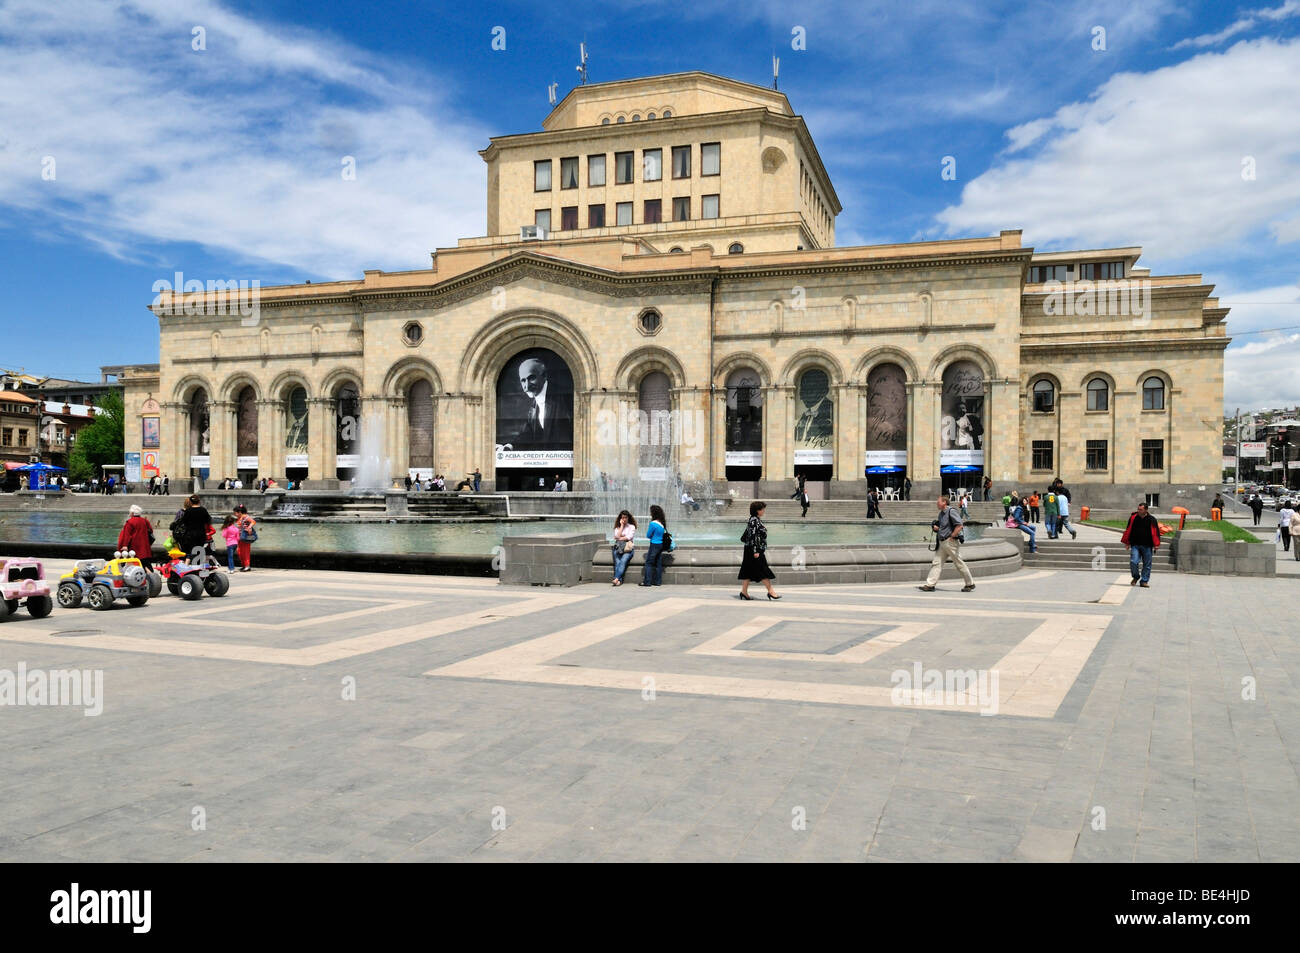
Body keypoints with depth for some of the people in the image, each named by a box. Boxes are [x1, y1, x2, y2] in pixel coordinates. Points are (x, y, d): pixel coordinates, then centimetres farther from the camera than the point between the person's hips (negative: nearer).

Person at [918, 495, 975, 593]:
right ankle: (930, 585, -3)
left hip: (951, 542, -9)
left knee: (959, 564, 1)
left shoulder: (951, 512, -12)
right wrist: (936, 527, 6)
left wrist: (952, 537, -17)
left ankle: (970, 584, 15)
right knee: (936, 563, 0)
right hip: (942, 543, 9)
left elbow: (959, 526, -18)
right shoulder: (941, 514, 16)